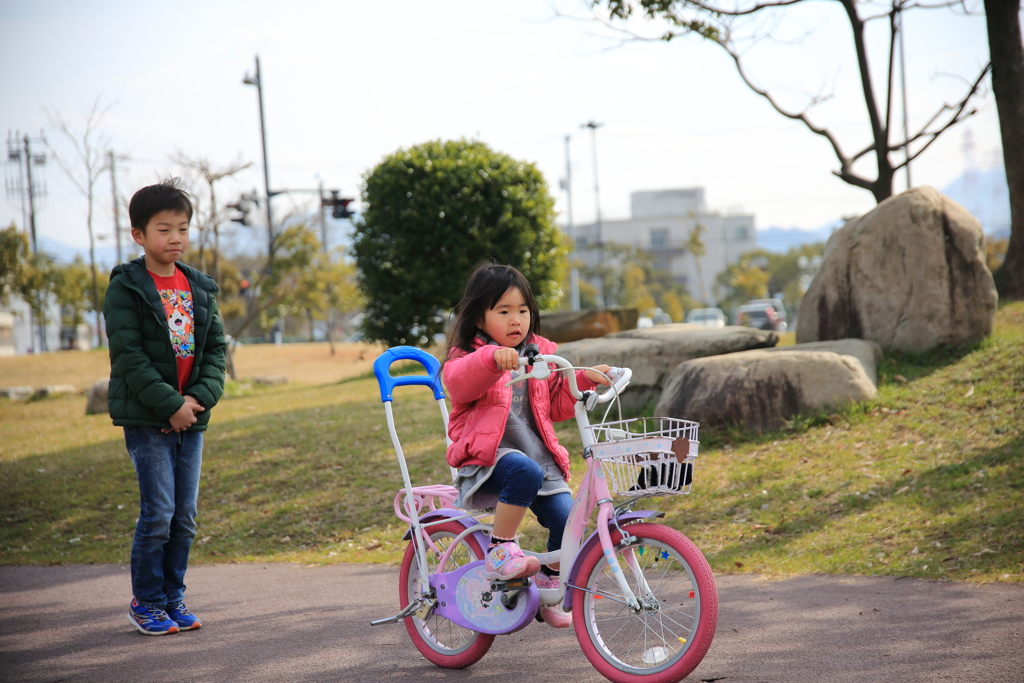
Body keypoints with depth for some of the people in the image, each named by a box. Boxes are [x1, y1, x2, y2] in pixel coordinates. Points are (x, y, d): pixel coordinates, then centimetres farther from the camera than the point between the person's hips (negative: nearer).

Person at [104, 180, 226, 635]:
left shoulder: (200, 288, 10)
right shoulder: (125, 289, -6)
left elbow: (216, 348, 9)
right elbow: (129, 357, -13)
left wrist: (200, 397, -8)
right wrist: (171, 405, -17)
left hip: (191, 416, 5)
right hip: (146, 418, -5)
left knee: (185, 516, 7)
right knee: (158, 513, -6)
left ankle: (173, 597, 19)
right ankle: (145, 602, 8)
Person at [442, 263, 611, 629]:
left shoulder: (541, 354, 16)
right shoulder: (468, 356, -1)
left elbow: (557, 405, 20)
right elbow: (459, 383, -25)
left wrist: (583, 379, 5)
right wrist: (492, 358, -42)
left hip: (539, 456, 5)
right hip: (488, 456, -5)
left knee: (566, 520, -14)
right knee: (524, 471, -38)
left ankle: (549, 589, 14)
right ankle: (500, 551, -21)